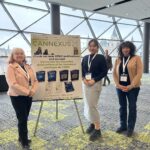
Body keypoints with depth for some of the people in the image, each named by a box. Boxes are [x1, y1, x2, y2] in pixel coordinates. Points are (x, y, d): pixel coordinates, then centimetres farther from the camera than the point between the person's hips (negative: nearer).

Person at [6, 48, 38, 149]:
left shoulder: (28, 67, 9)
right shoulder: (10, 67, -10)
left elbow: (35, 80, 8)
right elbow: (12, 84, -20)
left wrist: (33, 90, -11)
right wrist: (27, 92, -20)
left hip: (29, 96, 6)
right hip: (17, 97, -6)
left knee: (24, 118, 15)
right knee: (22, 119, 1)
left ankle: (22, 137, 34)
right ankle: (24, 141, 19)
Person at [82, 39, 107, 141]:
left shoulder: (101, 58, -4)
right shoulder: (85, 58, 10)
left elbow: (104, 72, -8)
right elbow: (82, 70, 11)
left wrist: (94, 80, -17)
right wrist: (84, 79, -8)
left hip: (96, 83, -5)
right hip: (86, 83, 6)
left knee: (93, 105, -8)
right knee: (88, 104, 12)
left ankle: (97, 129, 4)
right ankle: (92, 123, 31)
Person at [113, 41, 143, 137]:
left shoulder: (136, 58, -2)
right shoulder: (118, 60, 9)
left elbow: (139, 73, -9)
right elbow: (114, 73, 7)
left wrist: (131, 85, -16)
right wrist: (118, 84, -8)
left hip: (133, 87, -4)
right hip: (120, 87, 4)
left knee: (132, 107, 4)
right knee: (122, 107, 13)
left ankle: (130, 128, 17)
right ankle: (123, 126, 27)